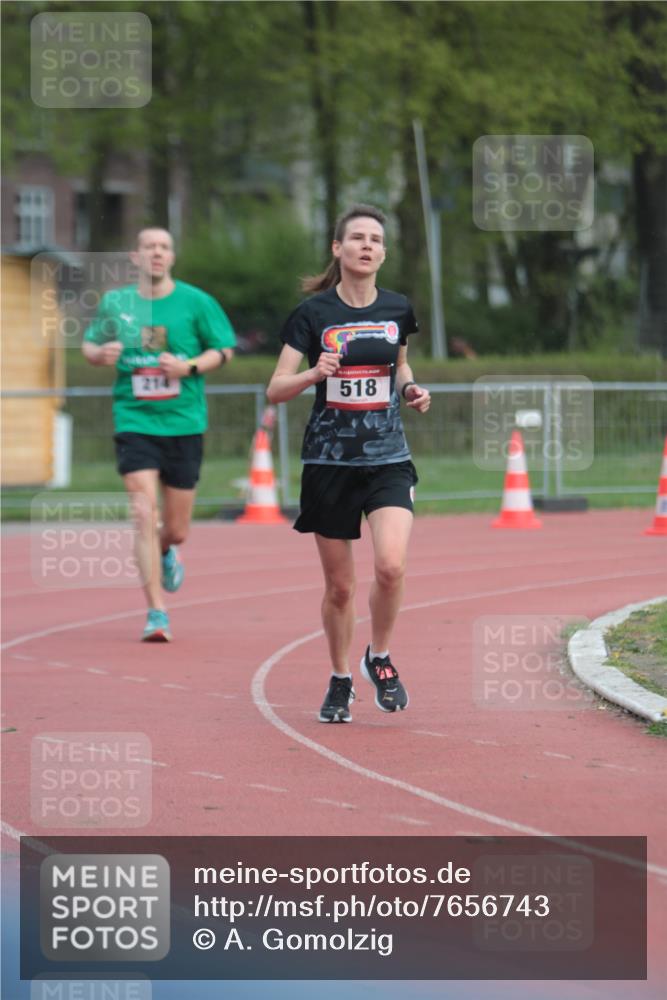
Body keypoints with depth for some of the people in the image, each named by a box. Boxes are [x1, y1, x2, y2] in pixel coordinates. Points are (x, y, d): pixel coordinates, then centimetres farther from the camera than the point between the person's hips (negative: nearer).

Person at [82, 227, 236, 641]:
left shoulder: (195, 301, 0)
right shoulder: (115, 303, 3)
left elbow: (225, 350, 6)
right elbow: (89, 344, 17)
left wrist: (190, 366, -13)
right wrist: (100, 353, -7)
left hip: (184, 423, 1)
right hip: (134, 421, -1)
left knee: (176, 529, 8)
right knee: (144, 514, -16)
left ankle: (165, 553, 47)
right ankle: (157, 613, -12)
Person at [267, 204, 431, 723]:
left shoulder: (397, 309, 4)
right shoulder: (313, 313, -5)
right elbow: (276, 389, -6)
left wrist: (411, 389, 2)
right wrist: (315, 373, -24)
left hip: (389, 460, 1)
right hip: (329, 461, -1)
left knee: (391, 565, -20)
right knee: (340, 585, 5)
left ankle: (380, 659, 6)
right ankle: (340, 681, 26)